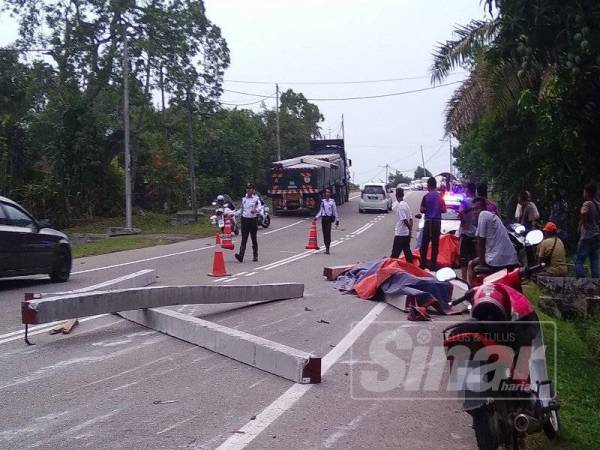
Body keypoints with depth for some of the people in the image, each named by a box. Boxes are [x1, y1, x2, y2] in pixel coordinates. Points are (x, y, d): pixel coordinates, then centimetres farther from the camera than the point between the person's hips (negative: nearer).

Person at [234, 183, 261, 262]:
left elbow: (259, 206, -19)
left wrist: (256, 210, -40)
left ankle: (255, 256, 17)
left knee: (254, 239, 6)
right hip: (244, 220, 3)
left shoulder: (256, 198, -1)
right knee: (244, 239, -5)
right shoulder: (243, 199, 12)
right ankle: (241, 256, -14)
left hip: (253, 220, -3)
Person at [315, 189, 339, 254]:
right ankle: (326, 248, 11)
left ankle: (327, 249, -15)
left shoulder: (332, 201, 2)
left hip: (329, 218, -4)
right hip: (323, 218, 4)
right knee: (324, 233, 4)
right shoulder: (323, 201, 13)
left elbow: (335, 211, 4)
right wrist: (316, 217, 6)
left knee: (328, 233, -13)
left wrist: (337, 220, 3)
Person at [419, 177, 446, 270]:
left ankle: (423, 264, 3)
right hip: (437, 221, 2)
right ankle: (433, 265, 6)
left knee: (424, 244, 4)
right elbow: (444, 210, 4)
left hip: (428, 221, -2)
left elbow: (422, 210, -5)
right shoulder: (440, 196, 2)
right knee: (435, 244, 5)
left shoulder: (426, 196, -6)